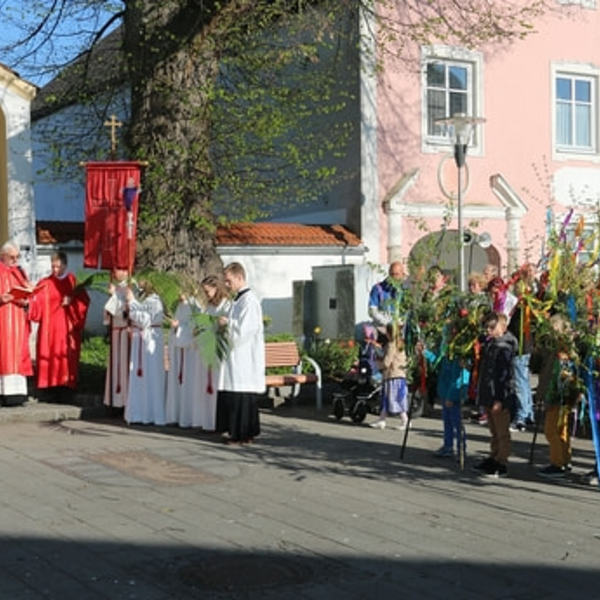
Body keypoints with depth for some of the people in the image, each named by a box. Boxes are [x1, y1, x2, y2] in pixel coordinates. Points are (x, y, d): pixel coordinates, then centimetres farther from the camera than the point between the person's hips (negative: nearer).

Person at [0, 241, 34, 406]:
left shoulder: (20, 272, 19)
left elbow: (30, 293, 17)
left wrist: (26, 301, -4)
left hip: (18, 320, 5)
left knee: (18, 354, 0)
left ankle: (16, 393, -1)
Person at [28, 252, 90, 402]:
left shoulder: (74, 282, 8)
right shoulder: (44, 284, 10)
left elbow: (83, 302, 1)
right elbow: (37, 305, 1)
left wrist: (71, 302, -14)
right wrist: (30, 299, -19)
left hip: (68, 329, -1)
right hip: (48, 329, 1)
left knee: (67, 360, -4)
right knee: (48, 358, -4)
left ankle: (65, 393, -1)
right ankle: (50, 393, -1)